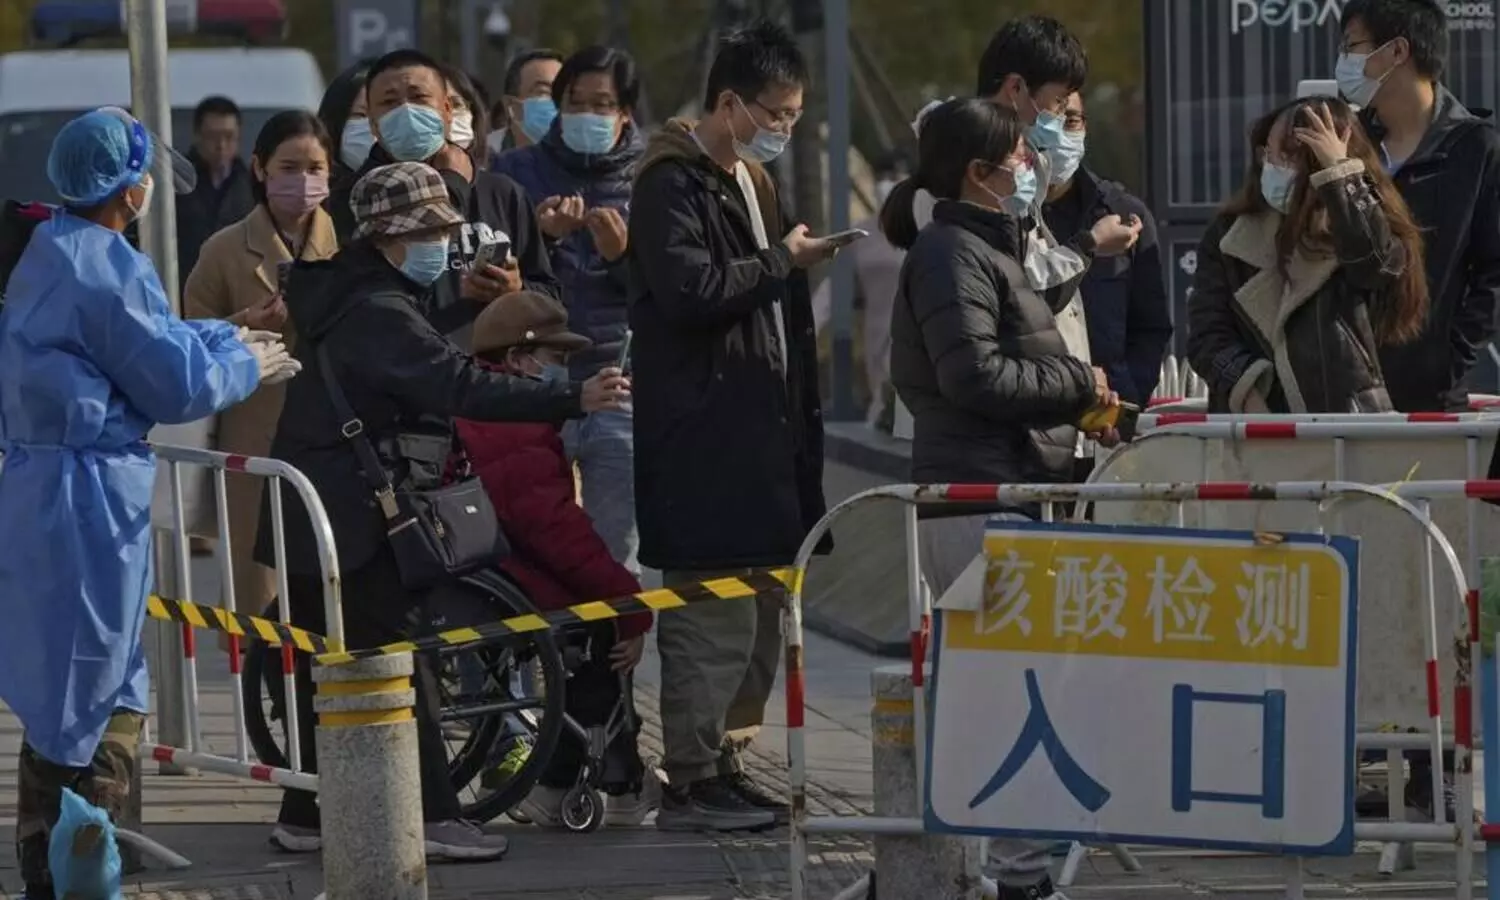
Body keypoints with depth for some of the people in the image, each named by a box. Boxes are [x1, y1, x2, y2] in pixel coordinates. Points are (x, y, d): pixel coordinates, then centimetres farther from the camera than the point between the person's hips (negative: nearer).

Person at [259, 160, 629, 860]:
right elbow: (461, 386, -30)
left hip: (318, 519, 10)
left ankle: (306, 816, 18)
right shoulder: (378, 315, -19)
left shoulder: (350, 298, 14)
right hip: (349, 523, -10)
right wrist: (573, 400, -34)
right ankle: (432, 818, -8)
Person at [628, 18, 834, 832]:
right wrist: (781, 261, -10)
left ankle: (723, 762, 18)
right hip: (701, 433, -10)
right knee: (712, 612, -10)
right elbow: (690, 291, -22)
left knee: (756, 611, 11)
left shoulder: (751, 181, 21)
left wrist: (801, 414, 18)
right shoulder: (673, 182, -9)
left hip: (759, 423, 10)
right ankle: (691, 782, -6)